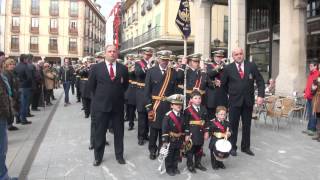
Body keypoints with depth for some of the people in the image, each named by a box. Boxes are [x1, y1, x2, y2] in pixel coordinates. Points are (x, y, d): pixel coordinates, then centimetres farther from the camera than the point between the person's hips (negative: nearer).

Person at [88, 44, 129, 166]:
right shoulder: (96, 68, -3)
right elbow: (91, 86, 6)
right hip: (101, 105, -1)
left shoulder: (123, 68, 2)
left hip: (118, 105, 2)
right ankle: (98, 157, 24)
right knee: (99, 133, 8)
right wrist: (99, 97, 9)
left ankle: (119, 155, 28)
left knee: (119, 132, 12)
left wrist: (119, 95, 10)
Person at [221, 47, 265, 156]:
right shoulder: (228, 68, -3)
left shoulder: (251, 66, 1)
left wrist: (260, 95, -8)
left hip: (248, 101, 2)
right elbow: (223, 84, 8)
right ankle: (232, 147, 18)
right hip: (234, 101, -2)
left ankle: (246, 147, 24)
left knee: (247, 125, 11)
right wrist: (230, 93, 7)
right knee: (233, 125, 6)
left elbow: (260, 81, 1)